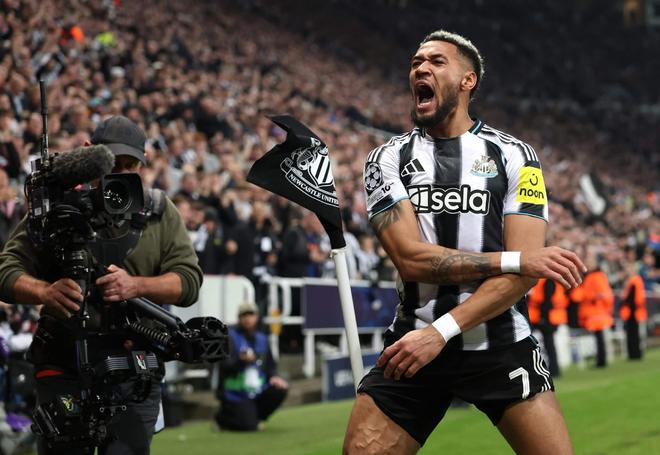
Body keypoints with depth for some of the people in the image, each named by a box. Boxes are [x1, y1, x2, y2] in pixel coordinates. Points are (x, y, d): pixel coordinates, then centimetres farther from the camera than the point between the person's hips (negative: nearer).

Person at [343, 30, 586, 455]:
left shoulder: (514, 156, 0)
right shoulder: (388, 159, 3)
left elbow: (524, 273, -10)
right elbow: (411, 258, -12)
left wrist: (441, 331, -21)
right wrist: (518, 259, -18)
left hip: (501, 346, -1)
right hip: (413, 344, 1)